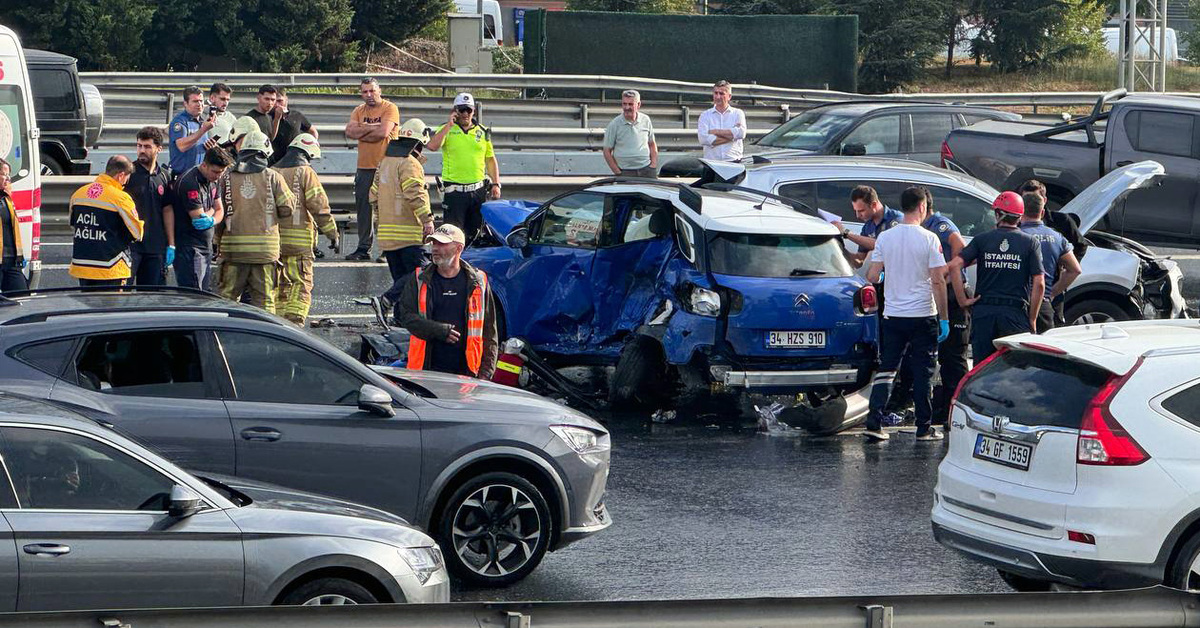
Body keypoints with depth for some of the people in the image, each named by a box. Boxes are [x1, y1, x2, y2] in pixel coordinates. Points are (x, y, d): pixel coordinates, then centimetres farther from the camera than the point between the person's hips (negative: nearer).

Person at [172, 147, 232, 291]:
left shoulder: (212, 180, 11)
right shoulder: (190, 183, -19)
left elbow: (220, 210, 16)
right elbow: (199, 217, -20)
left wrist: (212, 220, -9)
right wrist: (211, 211, 2)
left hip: (206, 247, 9)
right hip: (189, 247, -9)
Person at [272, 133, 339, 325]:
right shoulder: (305, 172, -6)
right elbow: (319, 206, -9)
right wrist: (332, 233, -1)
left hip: (274, 237, 5)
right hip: (298, 240, -5)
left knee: (279, 284, 14)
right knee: (302, 284, -4)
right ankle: (294, 323, -17)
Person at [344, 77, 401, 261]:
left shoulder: (390, 109, -4)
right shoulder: (359, 111, 13)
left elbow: (383, 132, -17)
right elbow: (349, 132, -1)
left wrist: (360, 132, -5)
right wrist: (371, 127, -11)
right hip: (364, 168, 5)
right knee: (363, 209, 8)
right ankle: (363, 248, 14)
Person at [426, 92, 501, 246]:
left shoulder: (483, 132, 11)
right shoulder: (446, 130, 1)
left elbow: (491, 159, 17)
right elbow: (432, 146, -17)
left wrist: (496, 184, 8)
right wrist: (449, 125, -16)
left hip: (478, 190, 4)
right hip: (454, 191, -4)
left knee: (474, 232, 11)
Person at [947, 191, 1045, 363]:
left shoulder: (982, 239, 5)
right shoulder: (1030, 243, 1)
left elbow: (955, 266, -6)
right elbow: (1039, 284, -6)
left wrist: (962, 300, -2)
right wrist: (1032, 319, 0)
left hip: (983, 311, 1)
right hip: (1016, 313, -1)